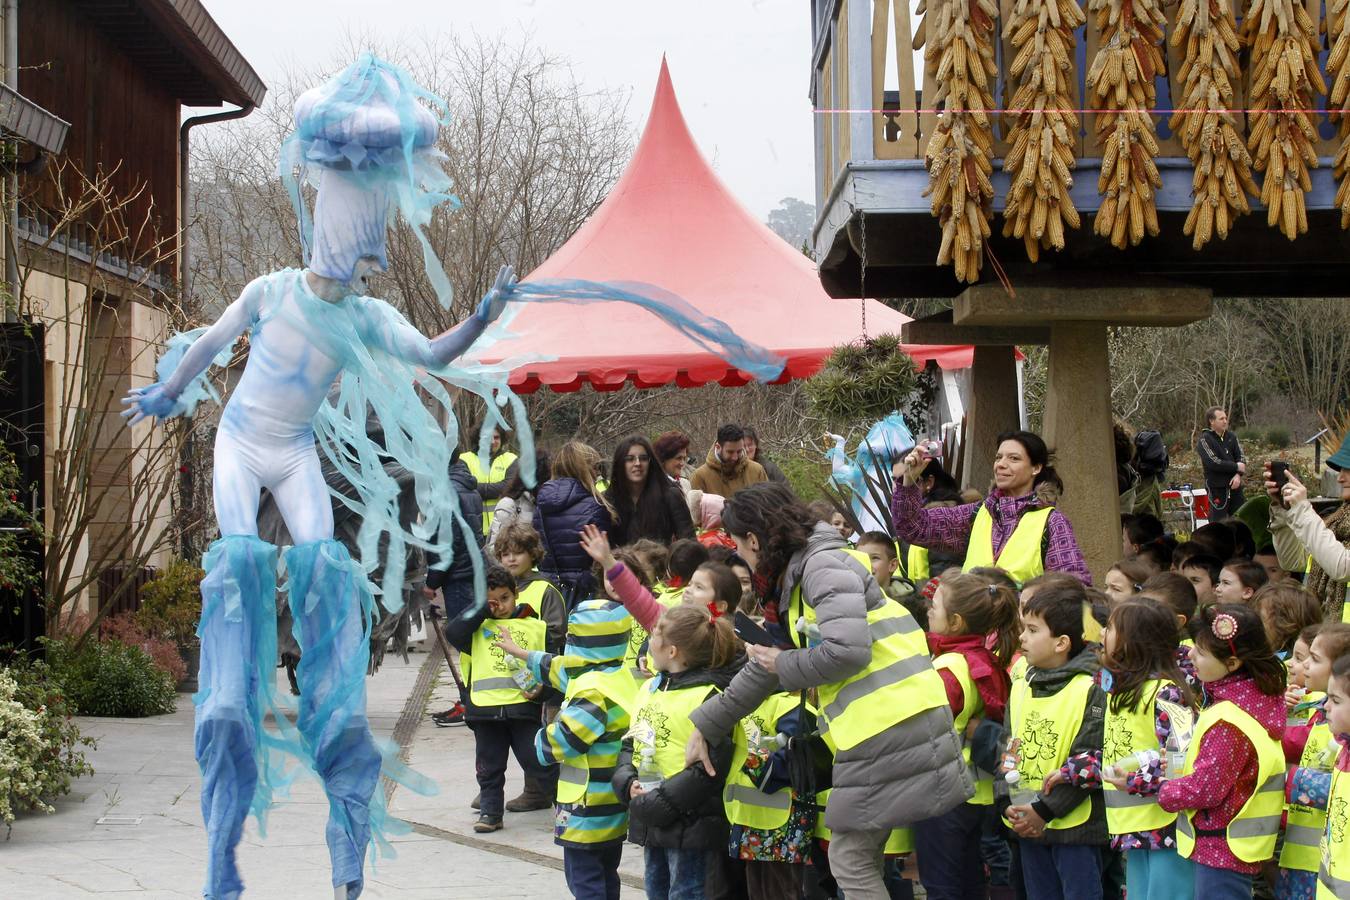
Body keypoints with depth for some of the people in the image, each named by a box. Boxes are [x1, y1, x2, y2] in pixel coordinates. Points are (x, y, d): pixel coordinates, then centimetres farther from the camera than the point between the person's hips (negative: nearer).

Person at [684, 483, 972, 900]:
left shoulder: (824, 565, -10)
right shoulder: (792, 581, 20)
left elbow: (848, 651, -23)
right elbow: (767, 666, 27)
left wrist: (785, 666, -5)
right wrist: (706, 726, 29)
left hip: (893, 725, -9)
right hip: (871, 729, 9)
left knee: (851, 859, -3)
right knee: (852, 858, 12)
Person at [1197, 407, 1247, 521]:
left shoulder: (1231, 437, 8)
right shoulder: (1205, 439, -9)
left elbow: (1241, 457, 4)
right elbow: (1213, 463, -19)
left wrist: (1238, 475, -14)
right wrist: (1236, 467, -12)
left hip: (1234, 485, 6)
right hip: (1217, 488, -6)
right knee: (1218, 521, -4)